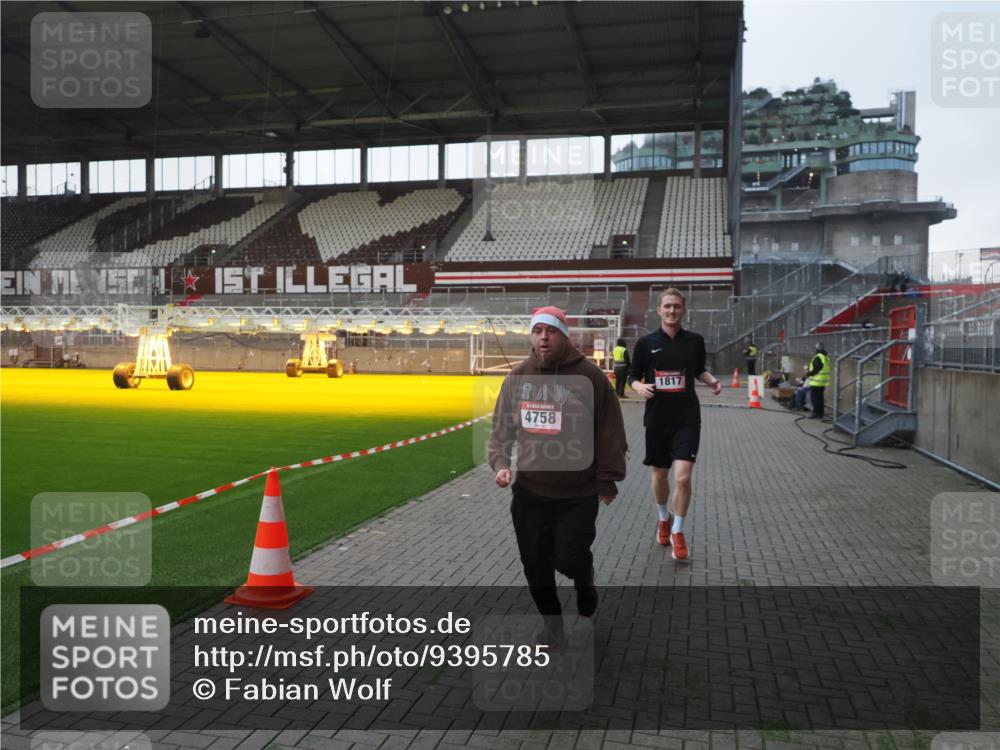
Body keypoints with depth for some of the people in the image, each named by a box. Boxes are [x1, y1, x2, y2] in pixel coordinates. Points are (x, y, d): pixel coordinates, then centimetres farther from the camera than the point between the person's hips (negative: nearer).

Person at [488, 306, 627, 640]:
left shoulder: (589, 376, -9)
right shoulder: (517, 377, 3)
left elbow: (610, 433, -5)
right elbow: (501, 428, 11)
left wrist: (607, 480, -5)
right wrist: (500, 464, -4)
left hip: (578, 494, -4)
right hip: (528, 491, 4)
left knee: (569, 558, -3)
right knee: (535, 563, 9)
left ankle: (584, 579, 34)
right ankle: (552, 619, 32)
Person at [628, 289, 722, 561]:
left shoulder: (695, 341, 0)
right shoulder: (645, 343, -3)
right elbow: (633, 376, 4)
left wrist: (712, 380, -3)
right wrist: (639, 387, -18)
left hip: (687, 419, -1)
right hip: (656, 419, 1)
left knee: (683, 476, -12)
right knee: (660, 475, 15)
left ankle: (678, 533, 8)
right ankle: (664, 519, 42)